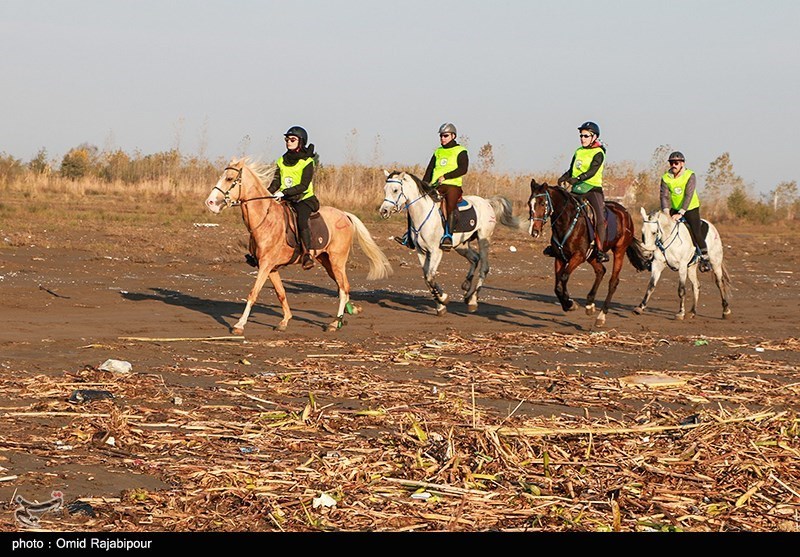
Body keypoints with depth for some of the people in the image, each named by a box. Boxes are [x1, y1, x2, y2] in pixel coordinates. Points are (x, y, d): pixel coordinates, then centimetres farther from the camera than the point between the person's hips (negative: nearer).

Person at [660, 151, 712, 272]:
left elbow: (688, 196, -25)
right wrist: (666, 212, -30)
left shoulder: (690, 176, -17)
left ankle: (705, 258, 7)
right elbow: (664, 196, -14)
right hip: (674, 209, 3)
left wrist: (680, 213, -33)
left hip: (690, 209, -3)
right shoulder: (666, 178, -7)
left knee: (696, 233, -10)